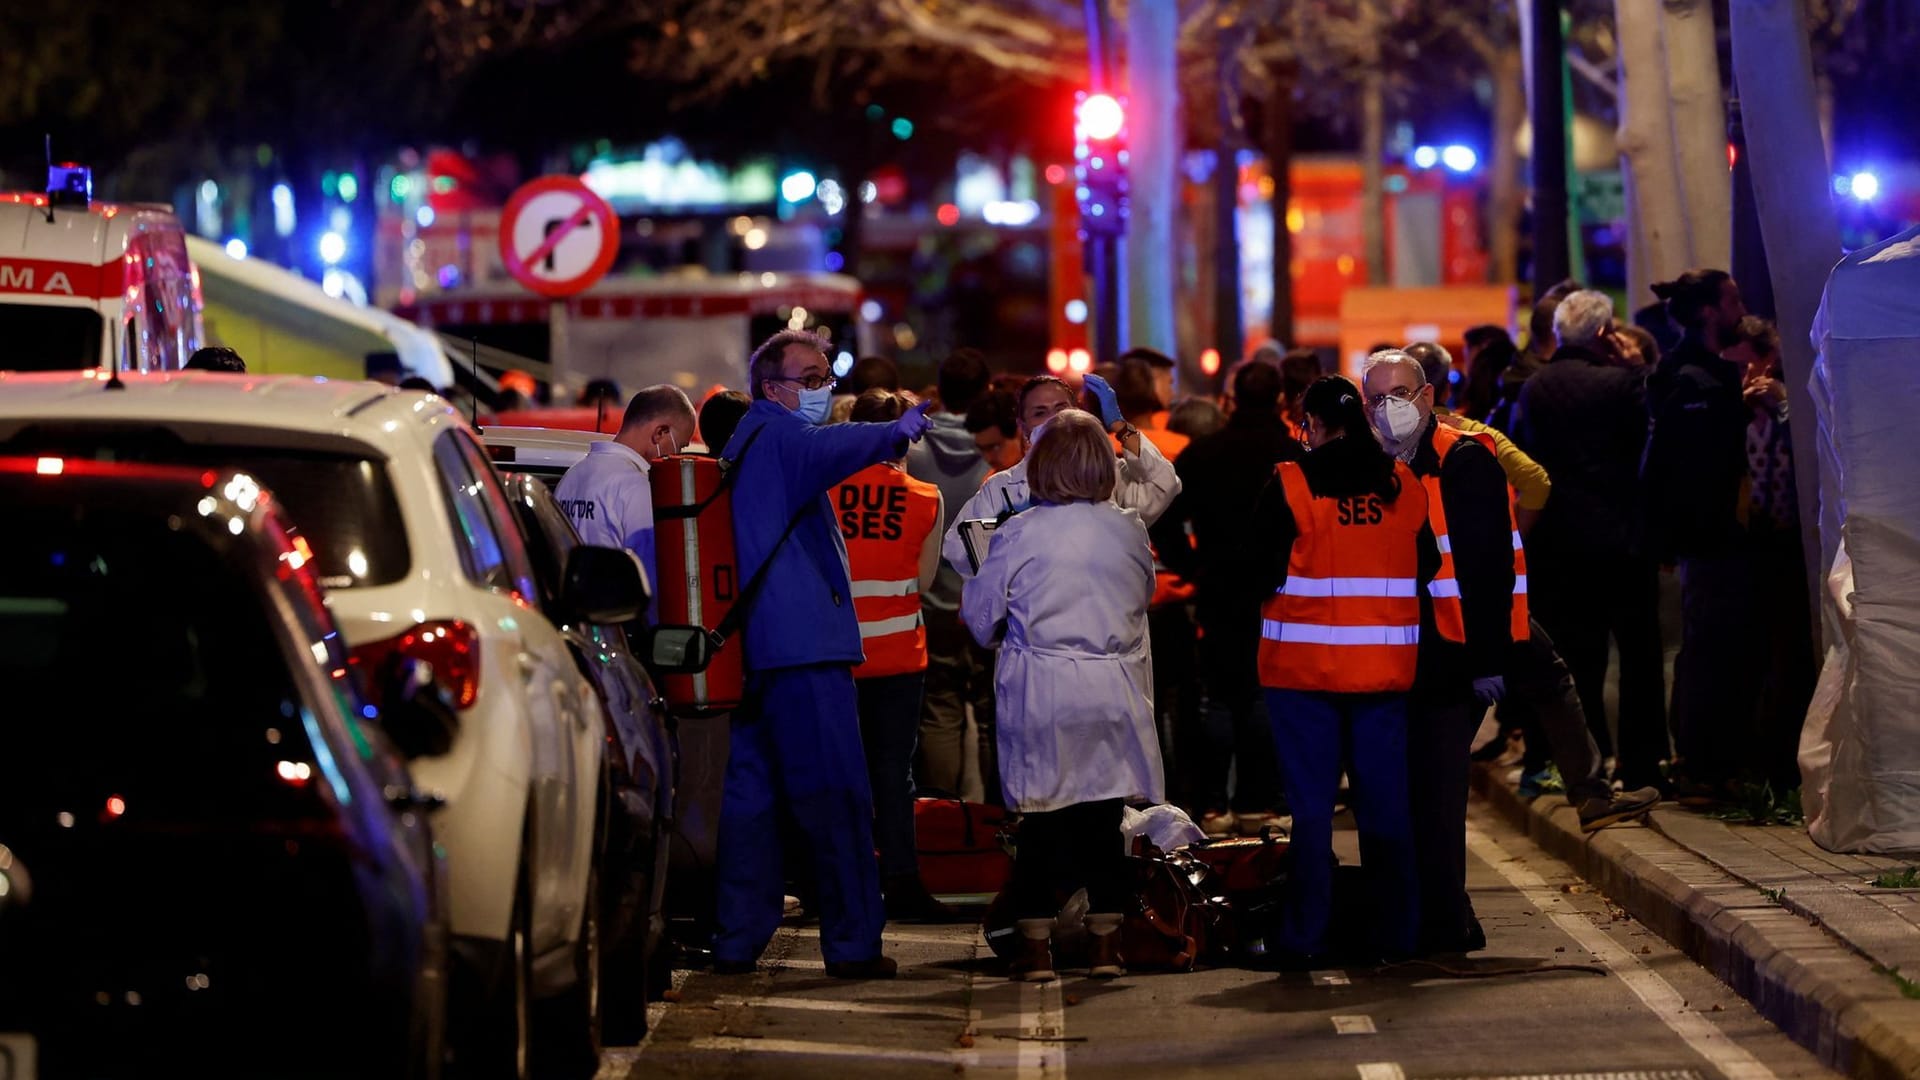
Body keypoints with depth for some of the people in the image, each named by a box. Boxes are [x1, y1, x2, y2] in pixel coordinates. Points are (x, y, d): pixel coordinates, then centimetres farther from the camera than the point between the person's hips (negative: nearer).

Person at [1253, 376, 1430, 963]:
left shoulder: (1290, 485, -10)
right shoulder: (1405, 485, 3)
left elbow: (1261, 572, -7)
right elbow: (1430, 568, 12)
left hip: (1305, 669, -3)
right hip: (1386, 668, 3)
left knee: (1311, 804, 2)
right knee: (1386, 801, 9)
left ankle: (1306, 934, 3)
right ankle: (1397, 931, 13)